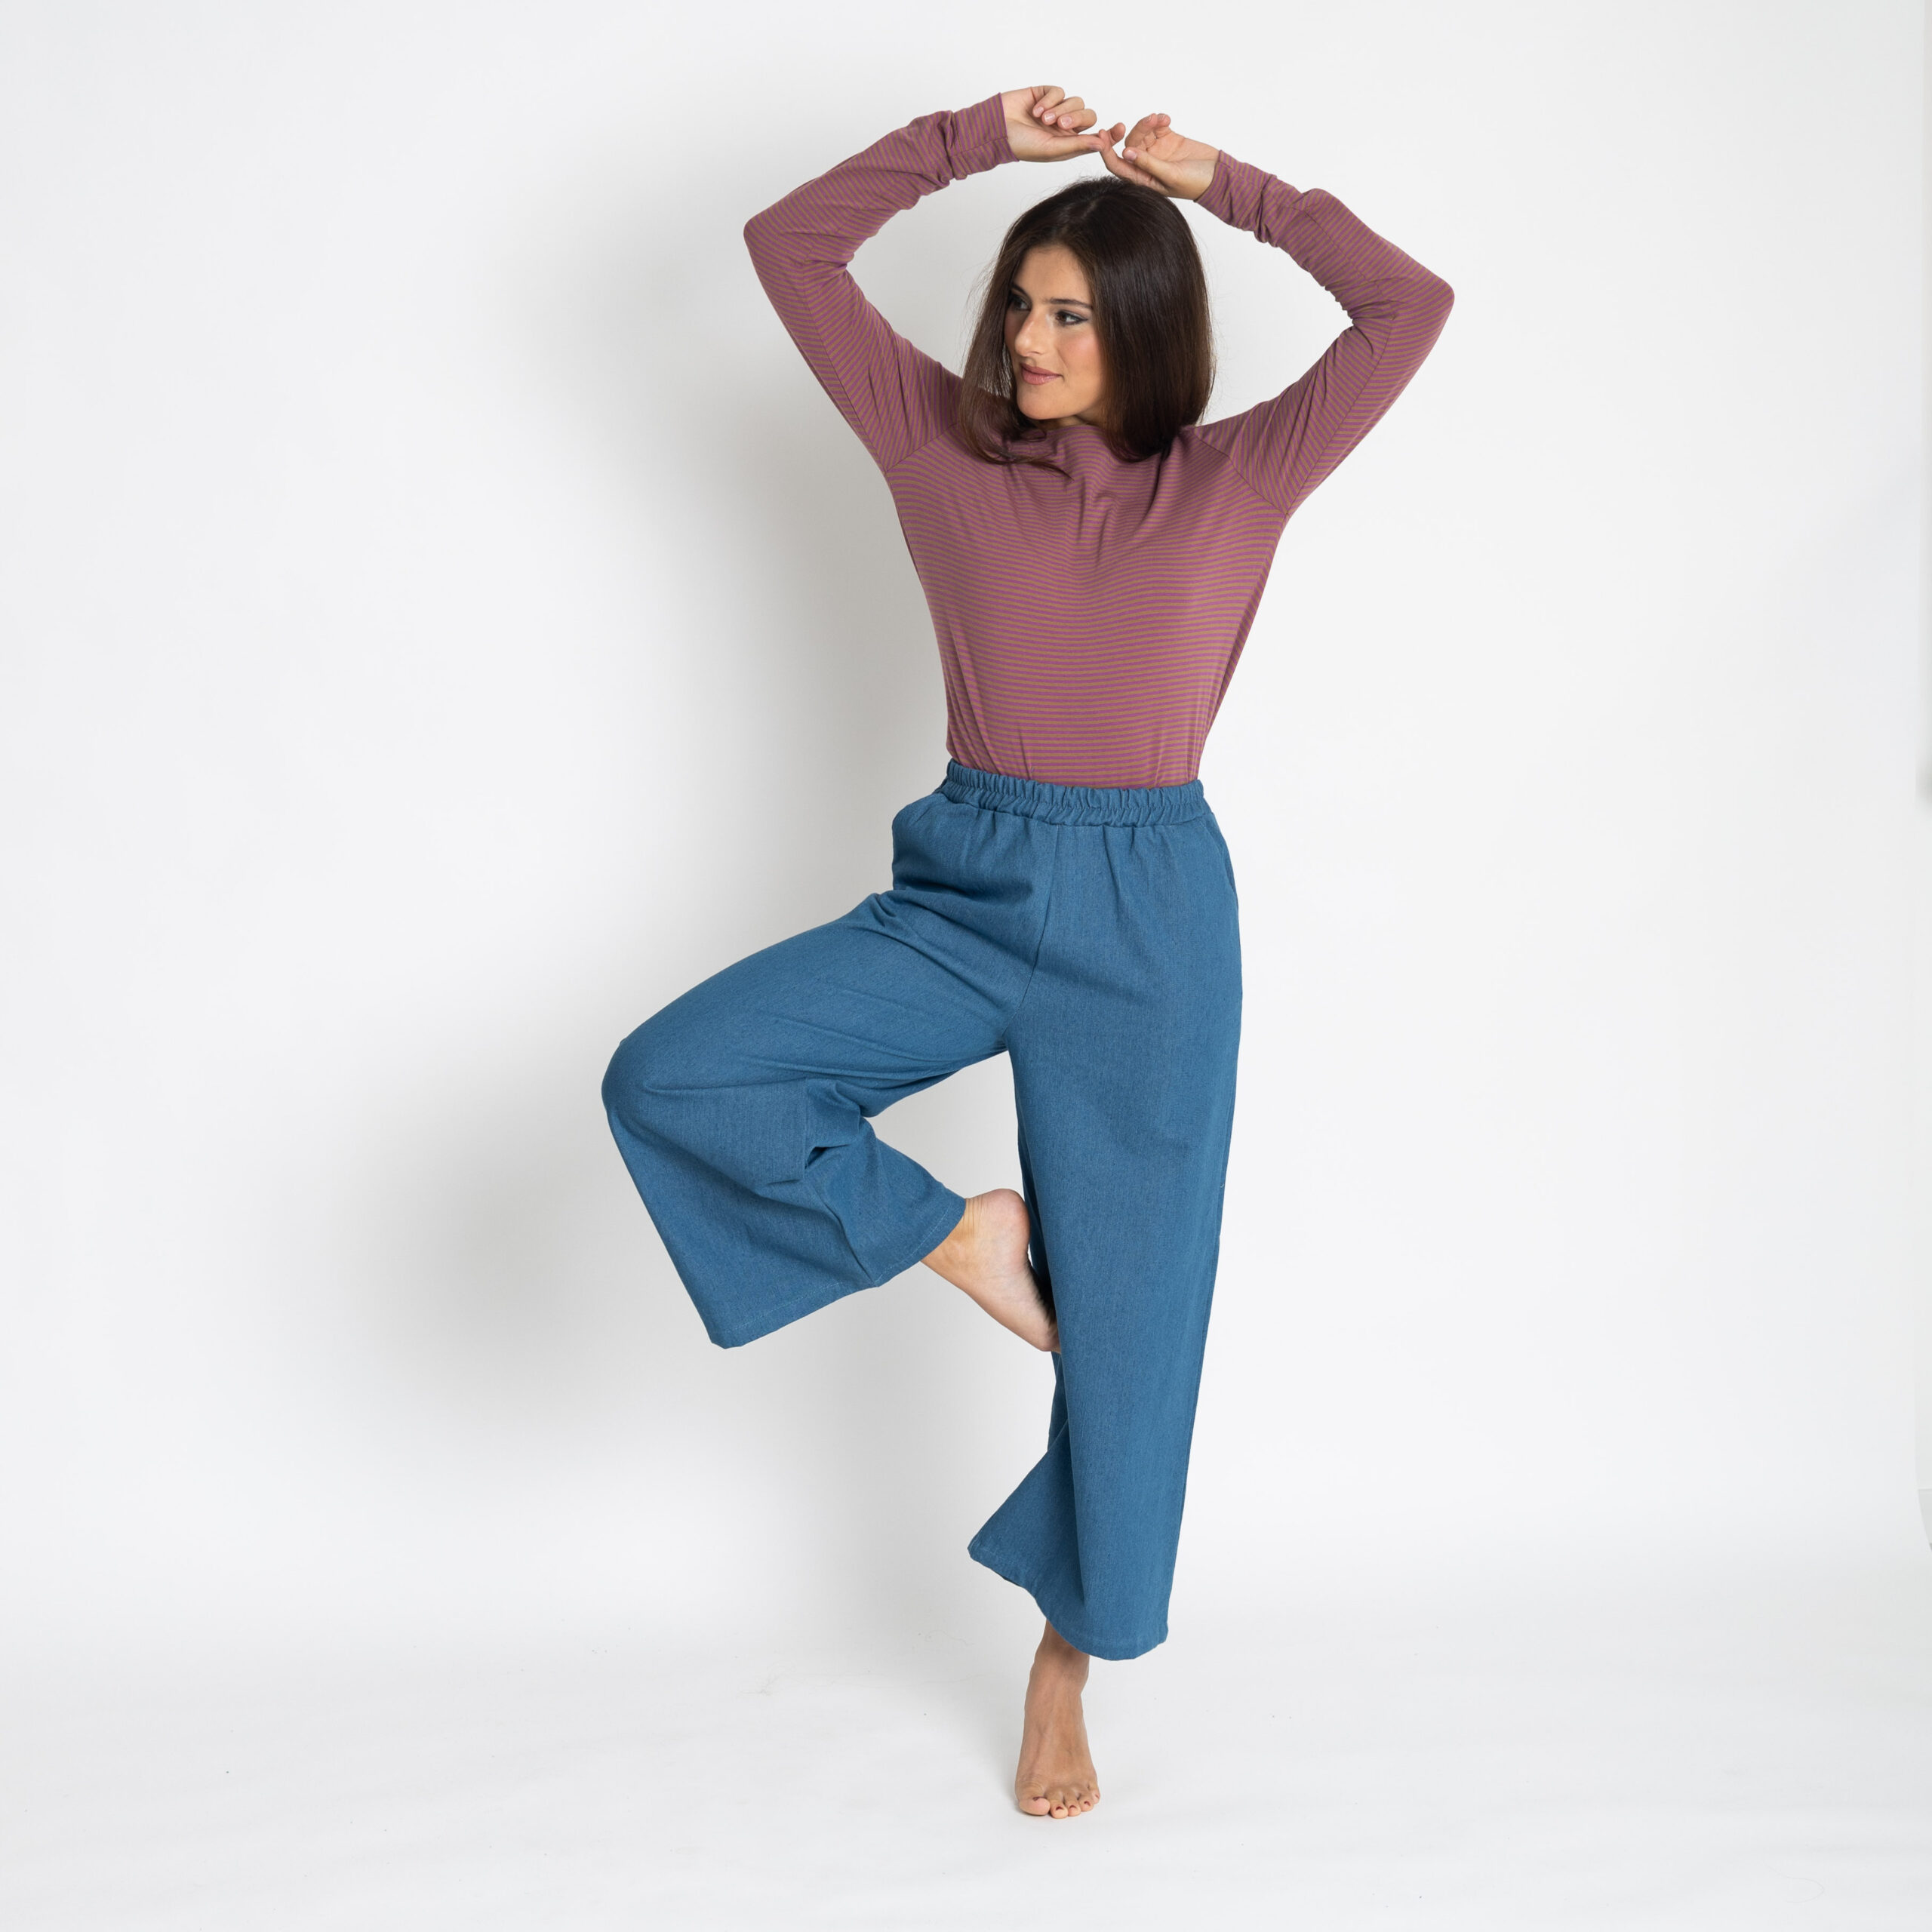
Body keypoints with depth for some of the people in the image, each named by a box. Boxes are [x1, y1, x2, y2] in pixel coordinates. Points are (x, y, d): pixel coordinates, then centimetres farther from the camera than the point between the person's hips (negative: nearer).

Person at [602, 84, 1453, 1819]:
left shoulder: (1237, 482, 0)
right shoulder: (944, 444, 3)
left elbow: (1411, 305, -7)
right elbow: (790, 244, 4)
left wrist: (1221, 181, -1)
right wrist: (976, 140, 1)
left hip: (1148, 913, -2)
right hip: (964, 889, 2)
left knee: (1124, 1303, 5)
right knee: (670, 1079, -15)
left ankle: (1070, 1662, 26)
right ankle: (951, 1235, 4)